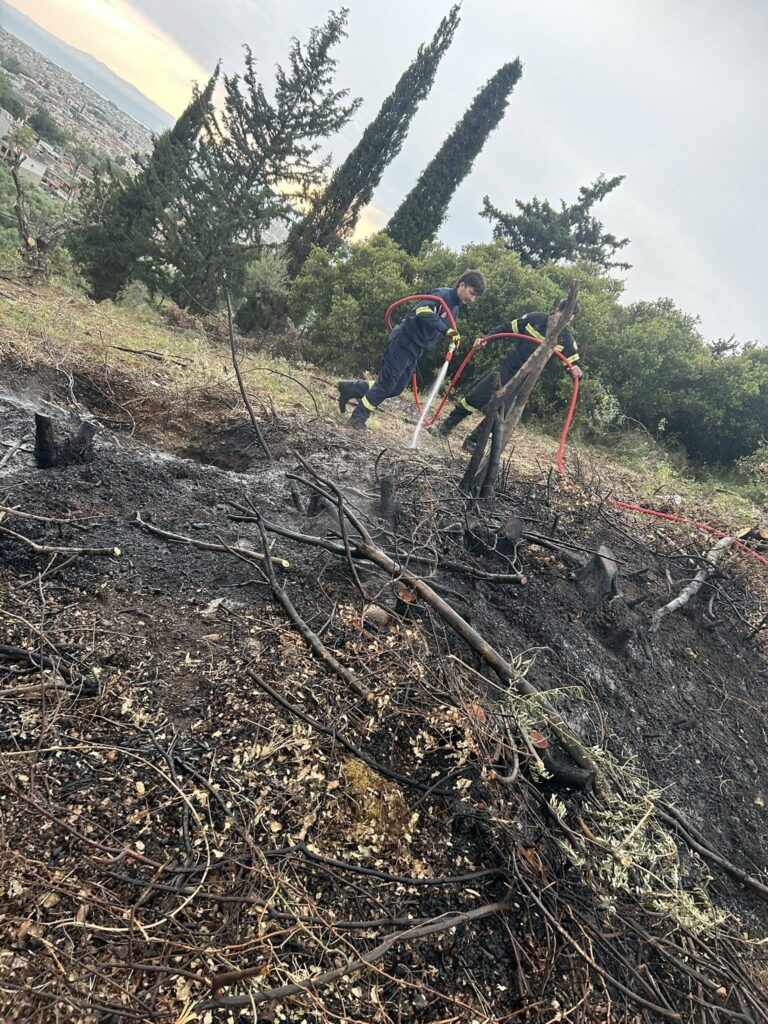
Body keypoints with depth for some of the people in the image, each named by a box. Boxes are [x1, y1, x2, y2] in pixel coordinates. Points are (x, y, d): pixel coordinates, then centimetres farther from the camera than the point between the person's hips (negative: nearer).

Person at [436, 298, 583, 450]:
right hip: (506, 368, 0)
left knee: (500, 414, -8)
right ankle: (446, 426, 17)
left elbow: (573, 364, -2)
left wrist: (577, 371, -26)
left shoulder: (567, 340, -5)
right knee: (474, 399, -3)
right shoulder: (535, 319, -7)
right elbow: (506, 328, 1)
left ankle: (471, 441, 9)